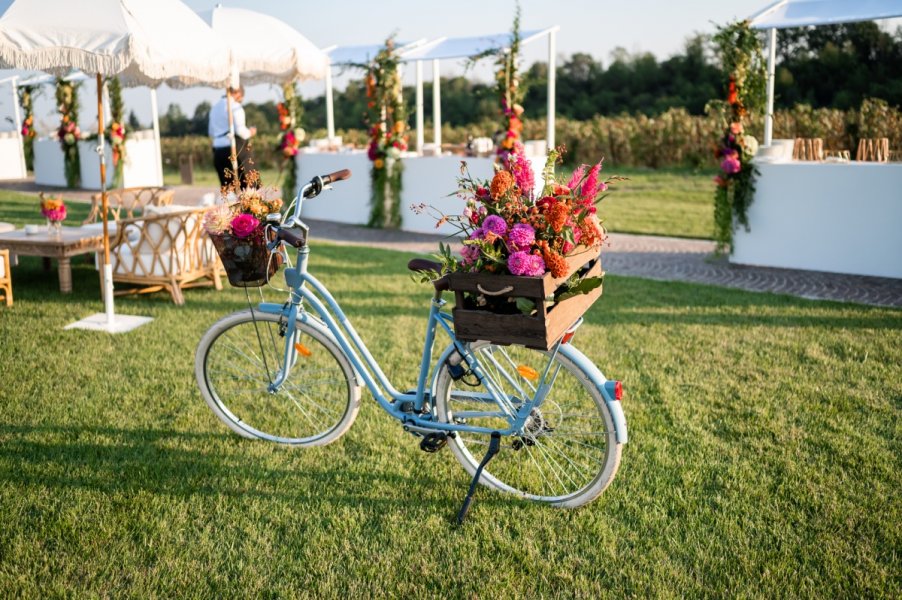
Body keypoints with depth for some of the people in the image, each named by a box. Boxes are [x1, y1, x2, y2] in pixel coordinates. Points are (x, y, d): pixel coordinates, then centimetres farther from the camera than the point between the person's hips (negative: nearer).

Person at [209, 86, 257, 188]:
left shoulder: (215, 107, 15)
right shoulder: (235, 107, -8)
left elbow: (211, 132, 22)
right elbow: (240, 131, -16)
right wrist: (250, 133, 3)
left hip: (218, 151, 7)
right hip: (236, 149, -7)